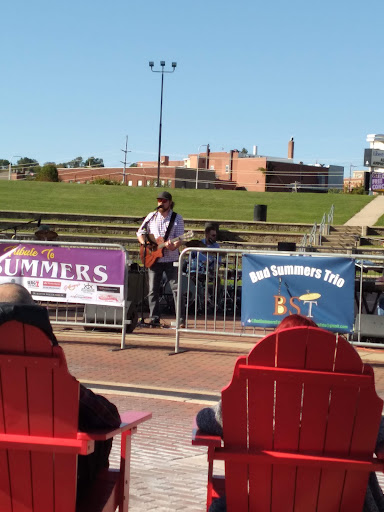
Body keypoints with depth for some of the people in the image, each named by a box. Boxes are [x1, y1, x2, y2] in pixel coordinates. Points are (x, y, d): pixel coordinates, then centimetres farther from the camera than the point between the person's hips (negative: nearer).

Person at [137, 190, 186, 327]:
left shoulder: (177, 218, 1)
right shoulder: (151, 216, 8)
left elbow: (179, 238, -5)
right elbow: (140, 232, 13)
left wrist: (173, 246, -25)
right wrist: (144, 243, -6)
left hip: (171, 259, -3)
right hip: (153, 259, 3)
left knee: (176, 289, -7)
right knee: (153, 290, 4)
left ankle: (181, 319, -4)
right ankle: (154, 319, 11)